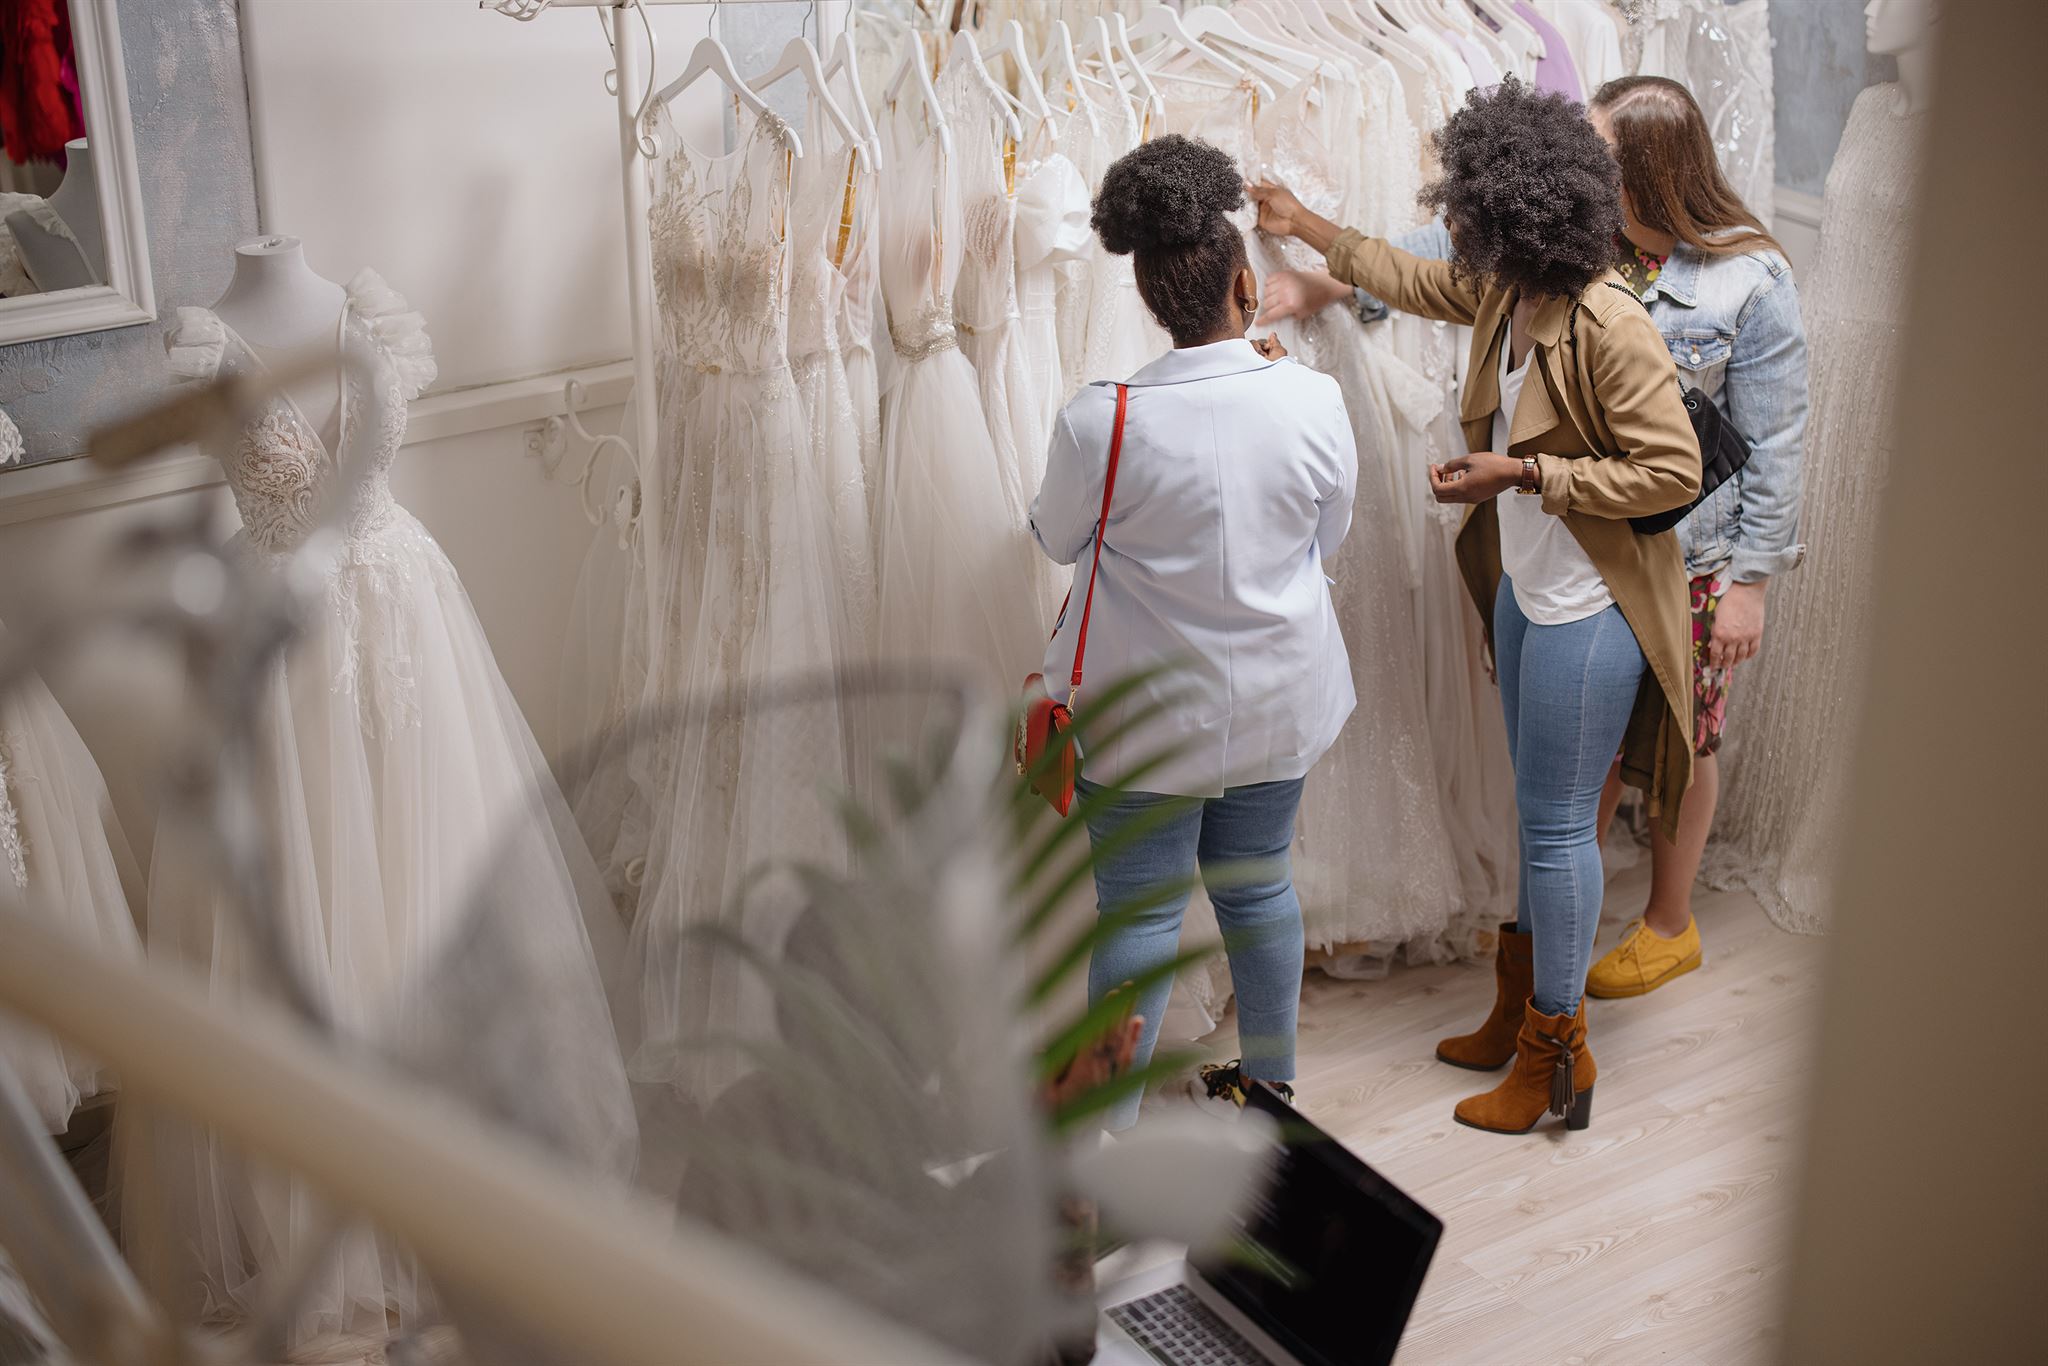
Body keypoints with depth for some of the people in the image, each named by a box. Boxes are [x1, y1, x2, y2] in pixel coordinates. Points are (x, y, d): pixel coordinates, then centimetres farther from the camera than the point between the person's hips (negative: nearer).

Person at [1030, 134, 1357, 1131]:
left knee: (1140, 912, 7)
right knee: (1258, 882, 21)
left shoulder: (1102, 420, -22)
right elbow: (1327, 536, 3)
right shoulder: (1315, 400, -14)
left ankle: (1109, 1122, 19)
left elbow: (1057, 537, -4)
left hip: (1152, 715, -3)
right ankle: (1271, 1080, 37)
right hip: (1276, 702, 3)